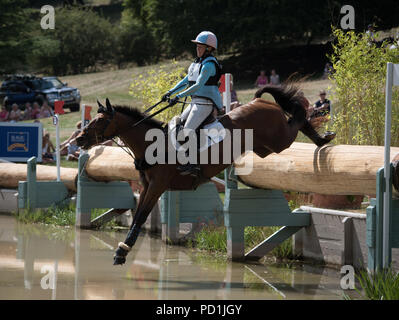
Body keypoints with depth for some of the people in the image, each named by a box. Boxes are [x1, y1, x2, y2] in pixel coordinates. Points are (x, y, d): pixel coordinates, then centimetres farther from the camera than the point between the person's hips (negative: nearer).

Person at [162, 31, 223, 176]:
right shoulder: (198, 63, 17)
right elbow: (186, 81, 23)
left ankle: (192, 163, -23)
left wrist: (179, 96, -26)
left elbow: (198, 85, -23)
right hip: (196, 102, 10)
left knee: (188, 129, -19)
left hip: (206, 102, -10)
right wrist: (170, 92, 14)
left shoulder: (209, 65, -14)